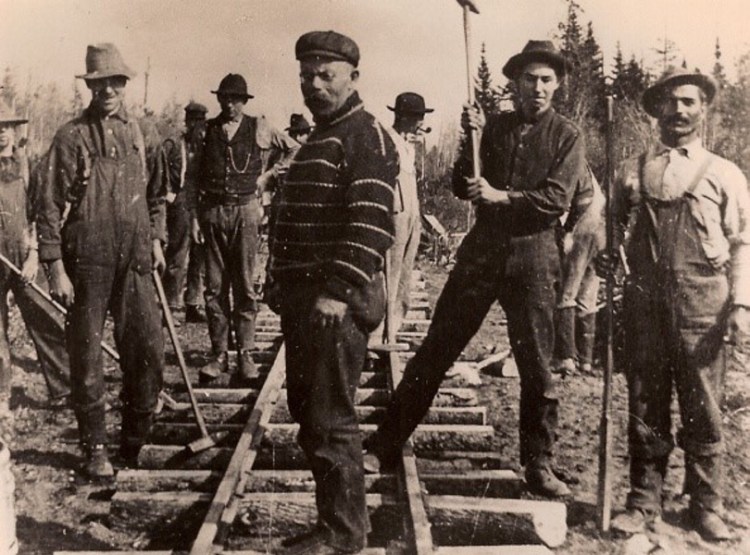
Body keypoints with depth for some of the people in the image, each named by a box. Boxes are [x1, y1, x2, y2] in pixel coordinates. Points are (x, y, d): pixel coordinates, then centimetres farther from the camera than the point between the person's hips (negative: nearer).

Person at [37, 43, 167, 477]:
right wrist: (55, 267, -9)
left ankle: (136, 441, 23)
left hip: (135, 262, 3)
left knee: (149, 352, 3)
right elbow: (50, 206, -4)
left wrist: (157, 238, 11)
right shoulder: (72, 137, -2)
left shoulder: (145, 135, 10)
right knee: (87, 359, 5)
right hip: (86, 263, -3)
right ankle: (96, 449, 20)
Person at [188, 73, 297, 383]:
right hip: (212, 210, 2)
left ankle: (245, 355, 6)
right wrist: (194, 216, 2)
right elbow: (194, 177, 8)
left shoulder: (259, 128, 4)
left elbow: (293, 149, 16)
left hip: (245, 210, -1)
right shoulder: (207, 130, 8)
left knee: (244, 285, 0)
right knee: (214, 286, 3)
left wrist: (269, 174, 7)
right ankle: (218, 355, 10)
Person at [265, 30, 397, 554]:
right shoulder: (319, 139, 22)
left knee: (330, 419, -4)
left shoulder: (366, 135, -9)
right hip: (303, 298, 10)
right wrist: (280, 284, 20)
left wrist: (339, 291, -25)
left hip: (336, 301, -10)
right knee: (308, 412, 15)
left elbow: (371, 222, -20)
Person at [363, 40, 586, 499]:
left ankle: (539, 465, 20)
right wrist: (471, 139, -6)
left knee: (536, 365, 4)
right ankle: (387, 445, 10)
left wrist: (501, 196, -16)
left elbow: (557, 198, -8)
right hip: (482, 249, 2)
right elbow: (462, 188, 7)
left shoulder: (567, 136, 3)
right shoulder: (494, 126, 11)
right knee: (436, 349, 3)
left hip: (533, 256, -2)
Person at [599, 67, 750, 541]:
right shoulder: (633, 172, 11)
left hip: (702, 302, -1)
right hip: (644, 300, 2)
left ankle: (706, 505, 22)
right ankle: (645, 500, 21)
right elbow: (618, 229, 17)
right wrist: (608, 257, -4)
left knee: (703, 410, 5)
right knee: (645, 406, 8)